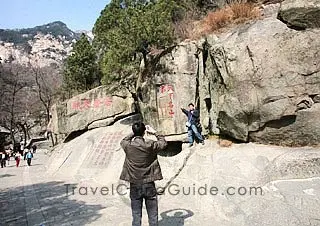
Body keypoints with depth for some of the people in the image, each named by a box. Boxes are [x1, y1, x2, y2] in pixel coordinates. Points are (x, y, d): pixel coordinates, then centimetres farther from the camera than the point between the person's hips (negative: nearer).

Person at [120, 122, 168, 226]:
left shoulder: (128, 146, -9)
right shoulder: (150, 145, -13)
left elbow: (123, 141, 17)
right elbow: (164, 143, 6)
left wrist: (134, 133, 15)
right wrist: (154, 132, 12)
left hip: (134, 185, 2)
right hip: (149, 185, -1)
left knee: (136, 216, 12)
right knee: (153, 216, 11)